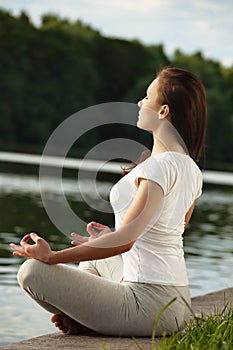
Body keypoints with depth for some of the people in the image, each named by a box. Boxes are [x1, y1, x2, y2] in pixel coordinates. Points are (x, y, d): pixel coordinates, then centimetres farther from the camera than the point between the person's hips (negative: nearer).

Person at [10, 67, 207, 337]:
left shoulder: (160, 166, -20)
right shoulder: (192, 171, 9)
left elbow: (124, 240, -26)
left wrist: (52, 256, -19)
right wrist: (112, 236, 33)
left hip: (150, 306, -10)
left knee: (32, 271, -9)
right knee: (91, 262, 36)